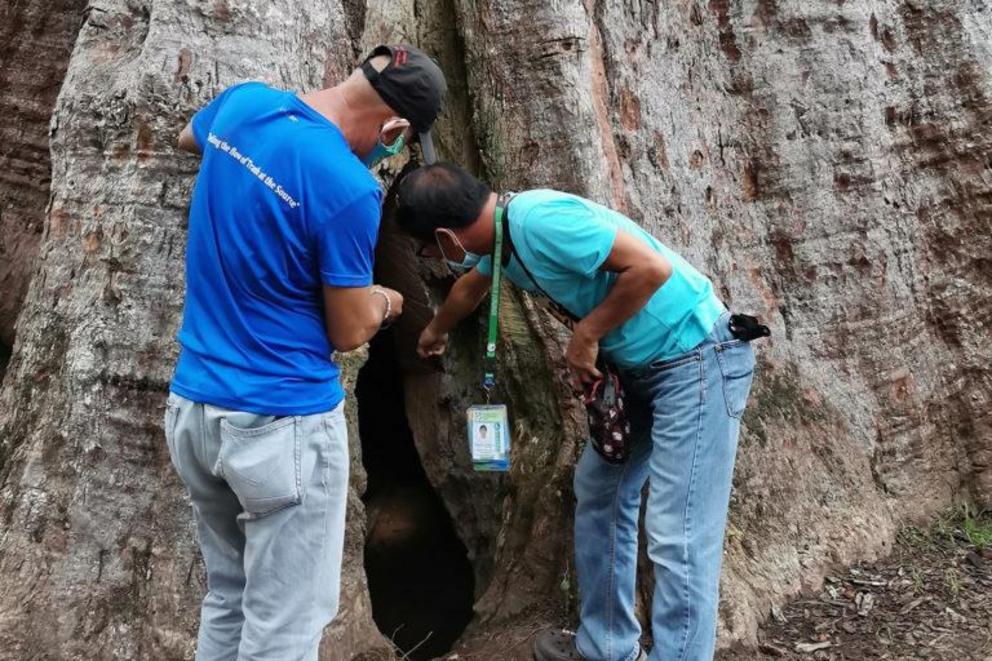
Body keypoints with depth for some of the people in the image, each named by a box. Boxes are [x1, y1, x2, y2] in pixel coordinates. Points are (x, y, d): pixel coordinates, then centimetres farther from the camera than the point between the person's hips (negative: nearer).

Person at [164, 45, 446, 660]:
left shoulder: (243, 102, -1)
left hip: (191, 406, 8)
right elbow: (349, 332, -9)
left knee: (228, 599, 21)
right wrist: (383, 301, 13)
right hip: (282, 423, -8)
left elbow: (188, 138, 25)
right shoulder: (347, 188, -21)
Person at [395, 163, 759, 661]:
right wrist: (435, 332, 50)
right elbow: (470, 288, 31)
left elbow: (653, 266, -27)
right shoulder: (500, 231, 7)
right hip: (643, 367, 10)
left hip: (698, 360, -10)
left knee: (677, 537, -10)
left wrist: (586, 334, -15)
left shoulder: (540, 219, -24)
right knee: (598, 490, 15)